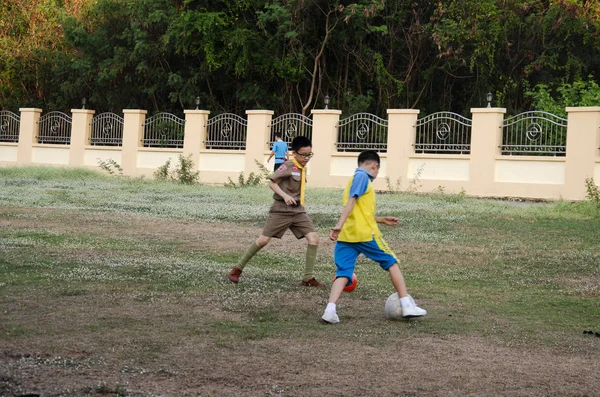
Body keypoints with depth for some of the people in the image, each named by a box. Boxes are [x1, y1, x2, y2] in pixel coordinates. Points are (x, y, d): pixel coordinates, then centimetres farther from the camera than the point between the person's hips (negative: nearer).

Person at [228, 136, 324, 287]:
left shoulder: (303, 168, 11)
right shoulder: (288, 166, -13)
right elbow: (272, 183, -16)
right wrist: (284, 195, -28)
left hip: (298, 210, 7)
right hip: (281, 209, -7)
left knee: (314, 238, -8)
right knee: (263, 240, -5)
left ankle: (308, 277, -2)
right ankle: (238, 268, 11)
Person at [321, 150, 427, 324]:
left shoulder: (358, 177, 23)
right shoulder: (362, 177, -5)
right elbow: (351, 202, -18)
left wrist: (383, 219, 39)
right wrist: (339, 225, -28)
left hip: (346, 236, 8)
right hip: (365, 234, -8)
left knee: (343, 273, 0)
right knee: (391, 262, 8)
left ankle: (330, 310, -20)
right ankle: (407, 306, 9)